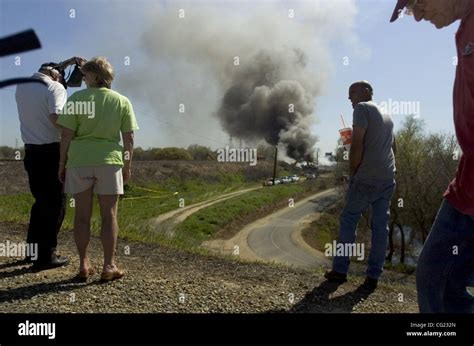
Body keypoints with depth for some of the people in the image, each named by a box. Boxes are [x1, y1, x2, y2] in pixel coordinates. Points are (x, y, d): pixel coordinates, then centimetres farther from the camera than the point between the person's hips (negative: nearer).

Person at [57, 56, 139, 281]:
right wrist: (127, 166, 11)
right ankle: (109, 266, 9)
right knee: (109, 215, 6)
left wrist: (62, 163, 5)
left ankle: (84, 265, 16)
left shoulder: (77, 99, -1)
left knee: (82, 215, 9)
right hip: (109, 161, 0)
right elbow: (128, 138, 3)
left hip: (79, 161, 0)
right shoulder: (122, 101, 3)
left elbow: (67, 135, -3)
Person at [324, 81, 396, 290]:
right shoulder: (387, 116, 20)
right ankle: (373, 277, 8)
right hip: (388, 179, 7)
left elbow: (357, 146, -14)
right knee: (381, 226, 5)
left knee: (348, 221, 5)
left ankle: (340, 270, 9)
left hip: (366, 178, -7)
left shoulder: (362, 108, -5)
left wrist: (352, 172, -4)